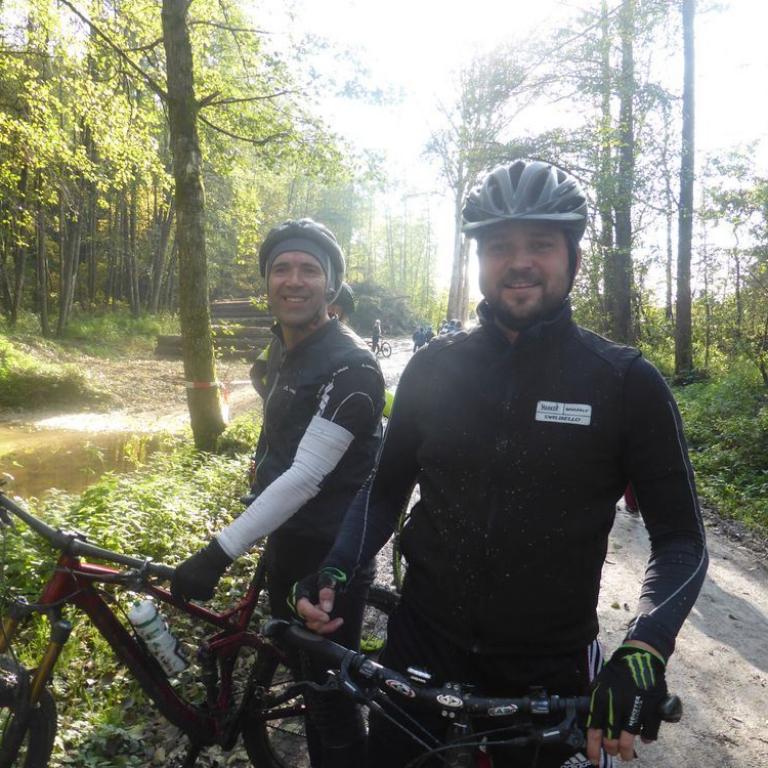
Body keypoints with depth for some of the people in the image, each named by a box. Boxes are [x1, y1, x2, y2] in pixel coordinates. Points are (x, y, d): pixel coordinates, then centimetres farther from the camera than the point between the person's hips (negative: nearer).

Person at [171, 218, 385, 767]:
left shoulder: (350, 366, -23)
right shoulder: (282, 351, 6)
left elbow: (306, 476, -28)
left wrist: (218, 554, -29)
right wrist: (259, 537, 19)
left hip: (331, 555, -8)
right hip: (286, 541, 9)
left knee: (331, 693, 7)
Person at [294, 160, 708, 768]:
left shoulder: (628, 383, -10)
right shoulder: (432, 368, -3)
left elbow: (681, 537, -6)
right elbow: (387, 488, 6)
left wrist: (644, 651, -23)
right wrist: (337, 568, -12)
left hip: (551, 671, -1)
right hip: (424, 648, 2)